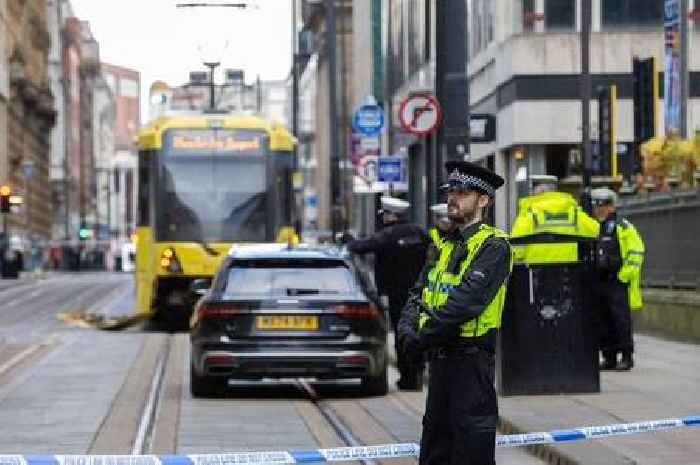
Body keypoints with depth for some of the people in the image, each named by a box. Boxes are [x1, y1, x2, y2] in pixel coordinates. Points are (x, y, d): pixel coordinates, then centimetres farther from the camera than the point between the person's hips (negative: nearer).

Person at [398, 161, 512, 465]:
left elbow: (467, 301, -23)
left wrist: (423, 337, -21)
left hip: (471, 360, -8)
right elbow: (420, 292, 13)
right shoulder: (447, 244, 16)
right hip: (440, 358, 8)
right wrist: (408, 328, -7)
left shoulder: (493, 246, -12)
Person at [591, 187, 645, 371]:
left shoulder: (623, 227, -3)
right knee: (603, 322, 7)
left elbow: (637, 251, -8)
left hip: (618, 282, -7)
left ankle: (626, 357, -4)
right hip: (598, 283, 7)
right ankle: (609, 357, 13)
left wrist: (625, 273, -13)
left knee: (621, 320, -8)